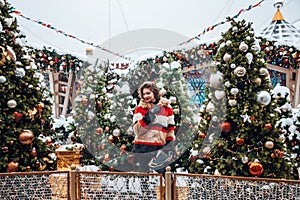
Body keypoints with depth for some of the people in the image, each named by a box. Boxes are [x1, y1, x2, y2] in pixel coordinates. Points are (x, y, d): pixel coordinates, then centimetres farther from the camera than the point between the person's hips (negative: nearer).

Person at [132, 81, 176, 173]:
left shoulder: (166, 107, 9)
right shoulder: (140, 108, 5)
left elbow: (170, 129, 13)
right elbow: (137, 130, -8)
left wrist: (170, 145, 3)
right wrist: (149, 115, -18)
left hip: (159, 149, 1)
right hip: (142, 149, -1)